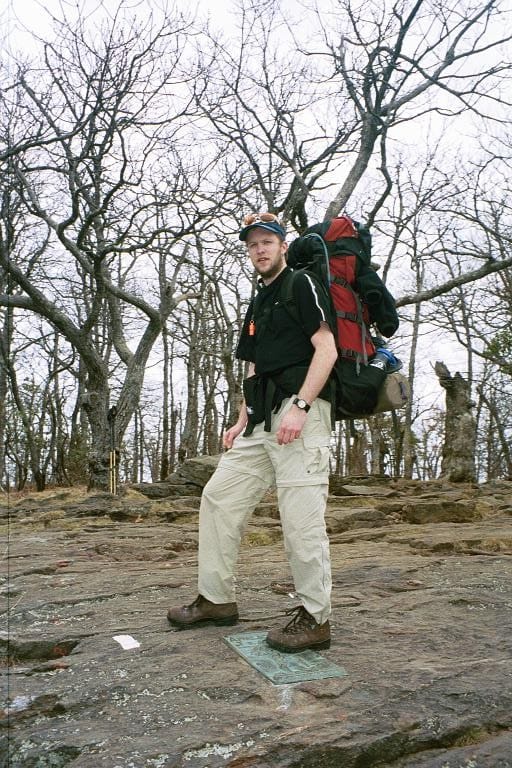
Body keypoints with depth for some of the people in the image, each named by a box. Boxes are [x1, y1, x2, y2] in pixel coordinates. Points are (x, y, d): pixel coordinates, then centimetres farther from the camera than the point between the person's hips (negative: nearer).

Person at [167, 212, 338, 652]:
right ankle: (217, 599, 19)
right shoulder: (257, 306, 25)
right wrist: (242, 423, 14)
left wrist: (299, 406, -20)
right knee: (219, 497, 9)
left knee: (300, 518, -10)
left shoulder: (302, 285, 1)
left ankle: (315, 618, 4)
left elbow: (327, 348, -11)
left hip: (301, 411, -9)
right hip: (261, 420, 9)